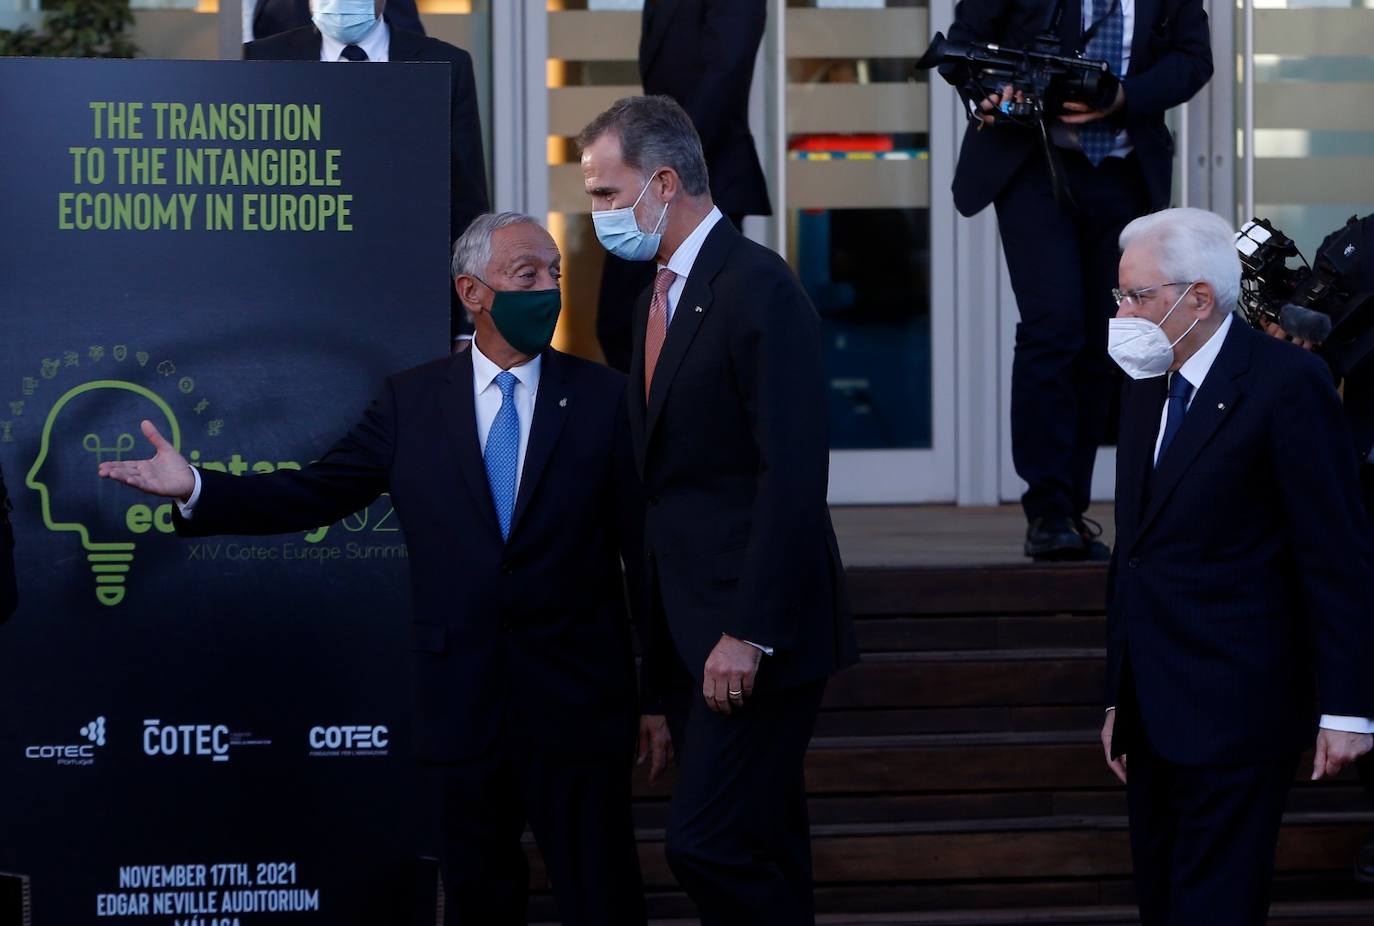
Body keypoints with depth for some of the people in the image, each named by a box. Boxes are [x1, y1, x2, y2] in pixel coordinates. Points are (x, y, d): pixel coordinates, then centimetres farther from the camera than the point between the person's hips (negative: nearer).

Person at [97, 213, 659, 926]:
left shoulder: (604, 397, 1)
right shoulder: (411, 401, 6)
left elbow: (646, 548, 1)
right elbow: (315, 493, 3)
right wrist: (195, 488, -12)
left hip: (576, 705, -2)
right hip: (466, 701, 2)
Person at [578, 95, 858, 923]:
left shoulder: (759, 289, -13)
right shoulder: (661, 292, 15)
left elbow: (794, 475, -19)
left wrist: (750, 632, -22)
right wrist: (657, 633, 12)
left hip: (754, 633, -9)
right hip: (686, 633, 9)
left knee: (708, 845, -14)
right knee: (755, 855, 11)